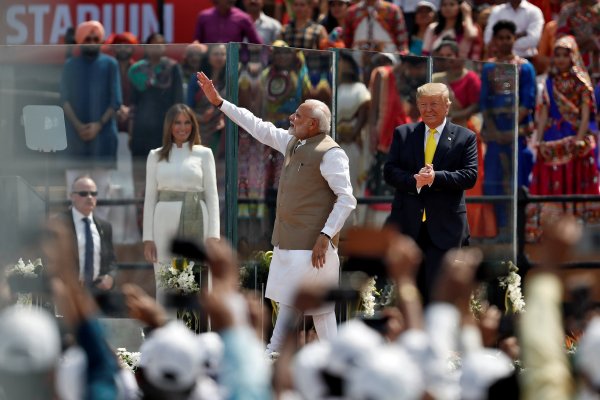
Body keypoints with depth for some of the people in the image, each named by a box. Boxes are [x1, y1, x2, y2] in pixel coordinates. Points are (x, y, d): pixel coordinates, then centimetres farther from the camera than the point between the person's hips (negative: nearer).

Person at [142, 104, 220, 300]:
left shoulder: (204, 154, 7)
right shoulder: (156, 156, 11)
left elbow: (212, 195, 5)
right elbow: (150, 197, 10)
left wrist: (213, 235, -4)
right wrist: (148, 237, 2)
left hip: (195, 223, -1)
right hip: (166, 223, 1)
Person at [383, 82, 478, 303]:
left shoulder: (465, 137, 5)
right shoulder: (403, 134, 11)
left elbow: (470, 176, -5)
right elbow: (389, 171, 3)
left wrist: (436, 177, -20)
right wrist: (414, 180, -17)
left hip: (444, 227, -3)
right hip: (408, 225, 3)